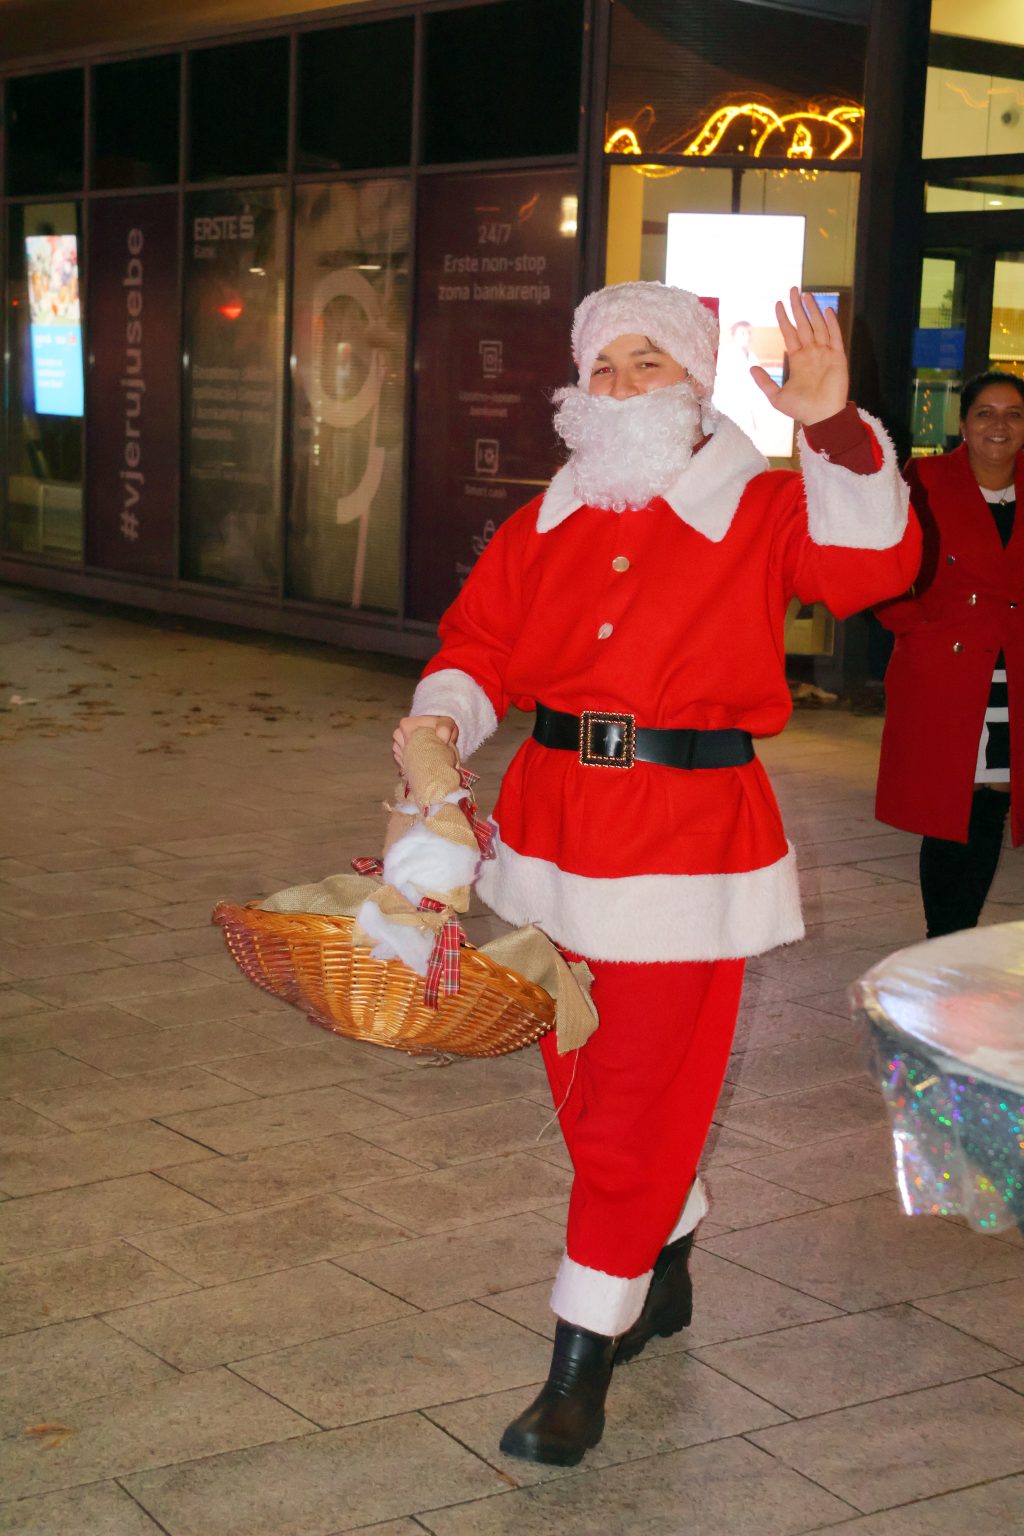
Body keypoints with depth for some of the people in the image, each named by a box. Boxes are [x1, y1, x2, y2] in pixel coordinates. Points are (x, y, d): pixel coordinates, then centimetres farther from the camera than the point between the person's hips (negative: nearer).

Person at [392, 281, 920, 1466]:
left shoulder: (759, 513, -4)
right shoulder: (547, 522, 9)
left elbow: (875, 559, -20)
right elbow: (481, 642, 7)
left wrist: (834, 430, -33)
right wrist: (441, 719, -13)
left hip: (687, 839, -5)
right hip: (558, 821, 5)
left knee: (639, 1094, -3)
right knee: (583, 1079, 17)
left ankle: (582, 1365, 6)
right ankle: (664, 1278, 41)